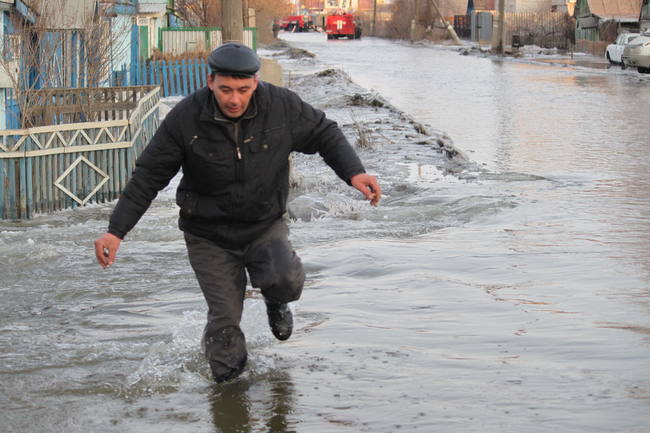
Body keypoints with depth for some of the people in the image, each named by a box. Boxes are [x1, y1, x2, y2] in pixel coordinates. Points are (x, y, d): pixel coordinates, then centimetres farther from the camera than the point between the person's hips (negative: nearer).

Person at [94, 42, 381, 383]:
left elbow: (324, 134, 4)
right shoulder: (185, 119, -16)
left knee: (286, 280, -26)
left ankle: (275, 301, 13)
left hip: (265, 225, 1)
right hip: (210, 235, -1)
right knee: (225, 320, -6)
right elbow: (148, 176, -8)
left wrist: (354, 173, -13)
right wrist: (116, 230, -15)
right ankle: (228, 388, 23)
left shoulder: (282, 106, -12)